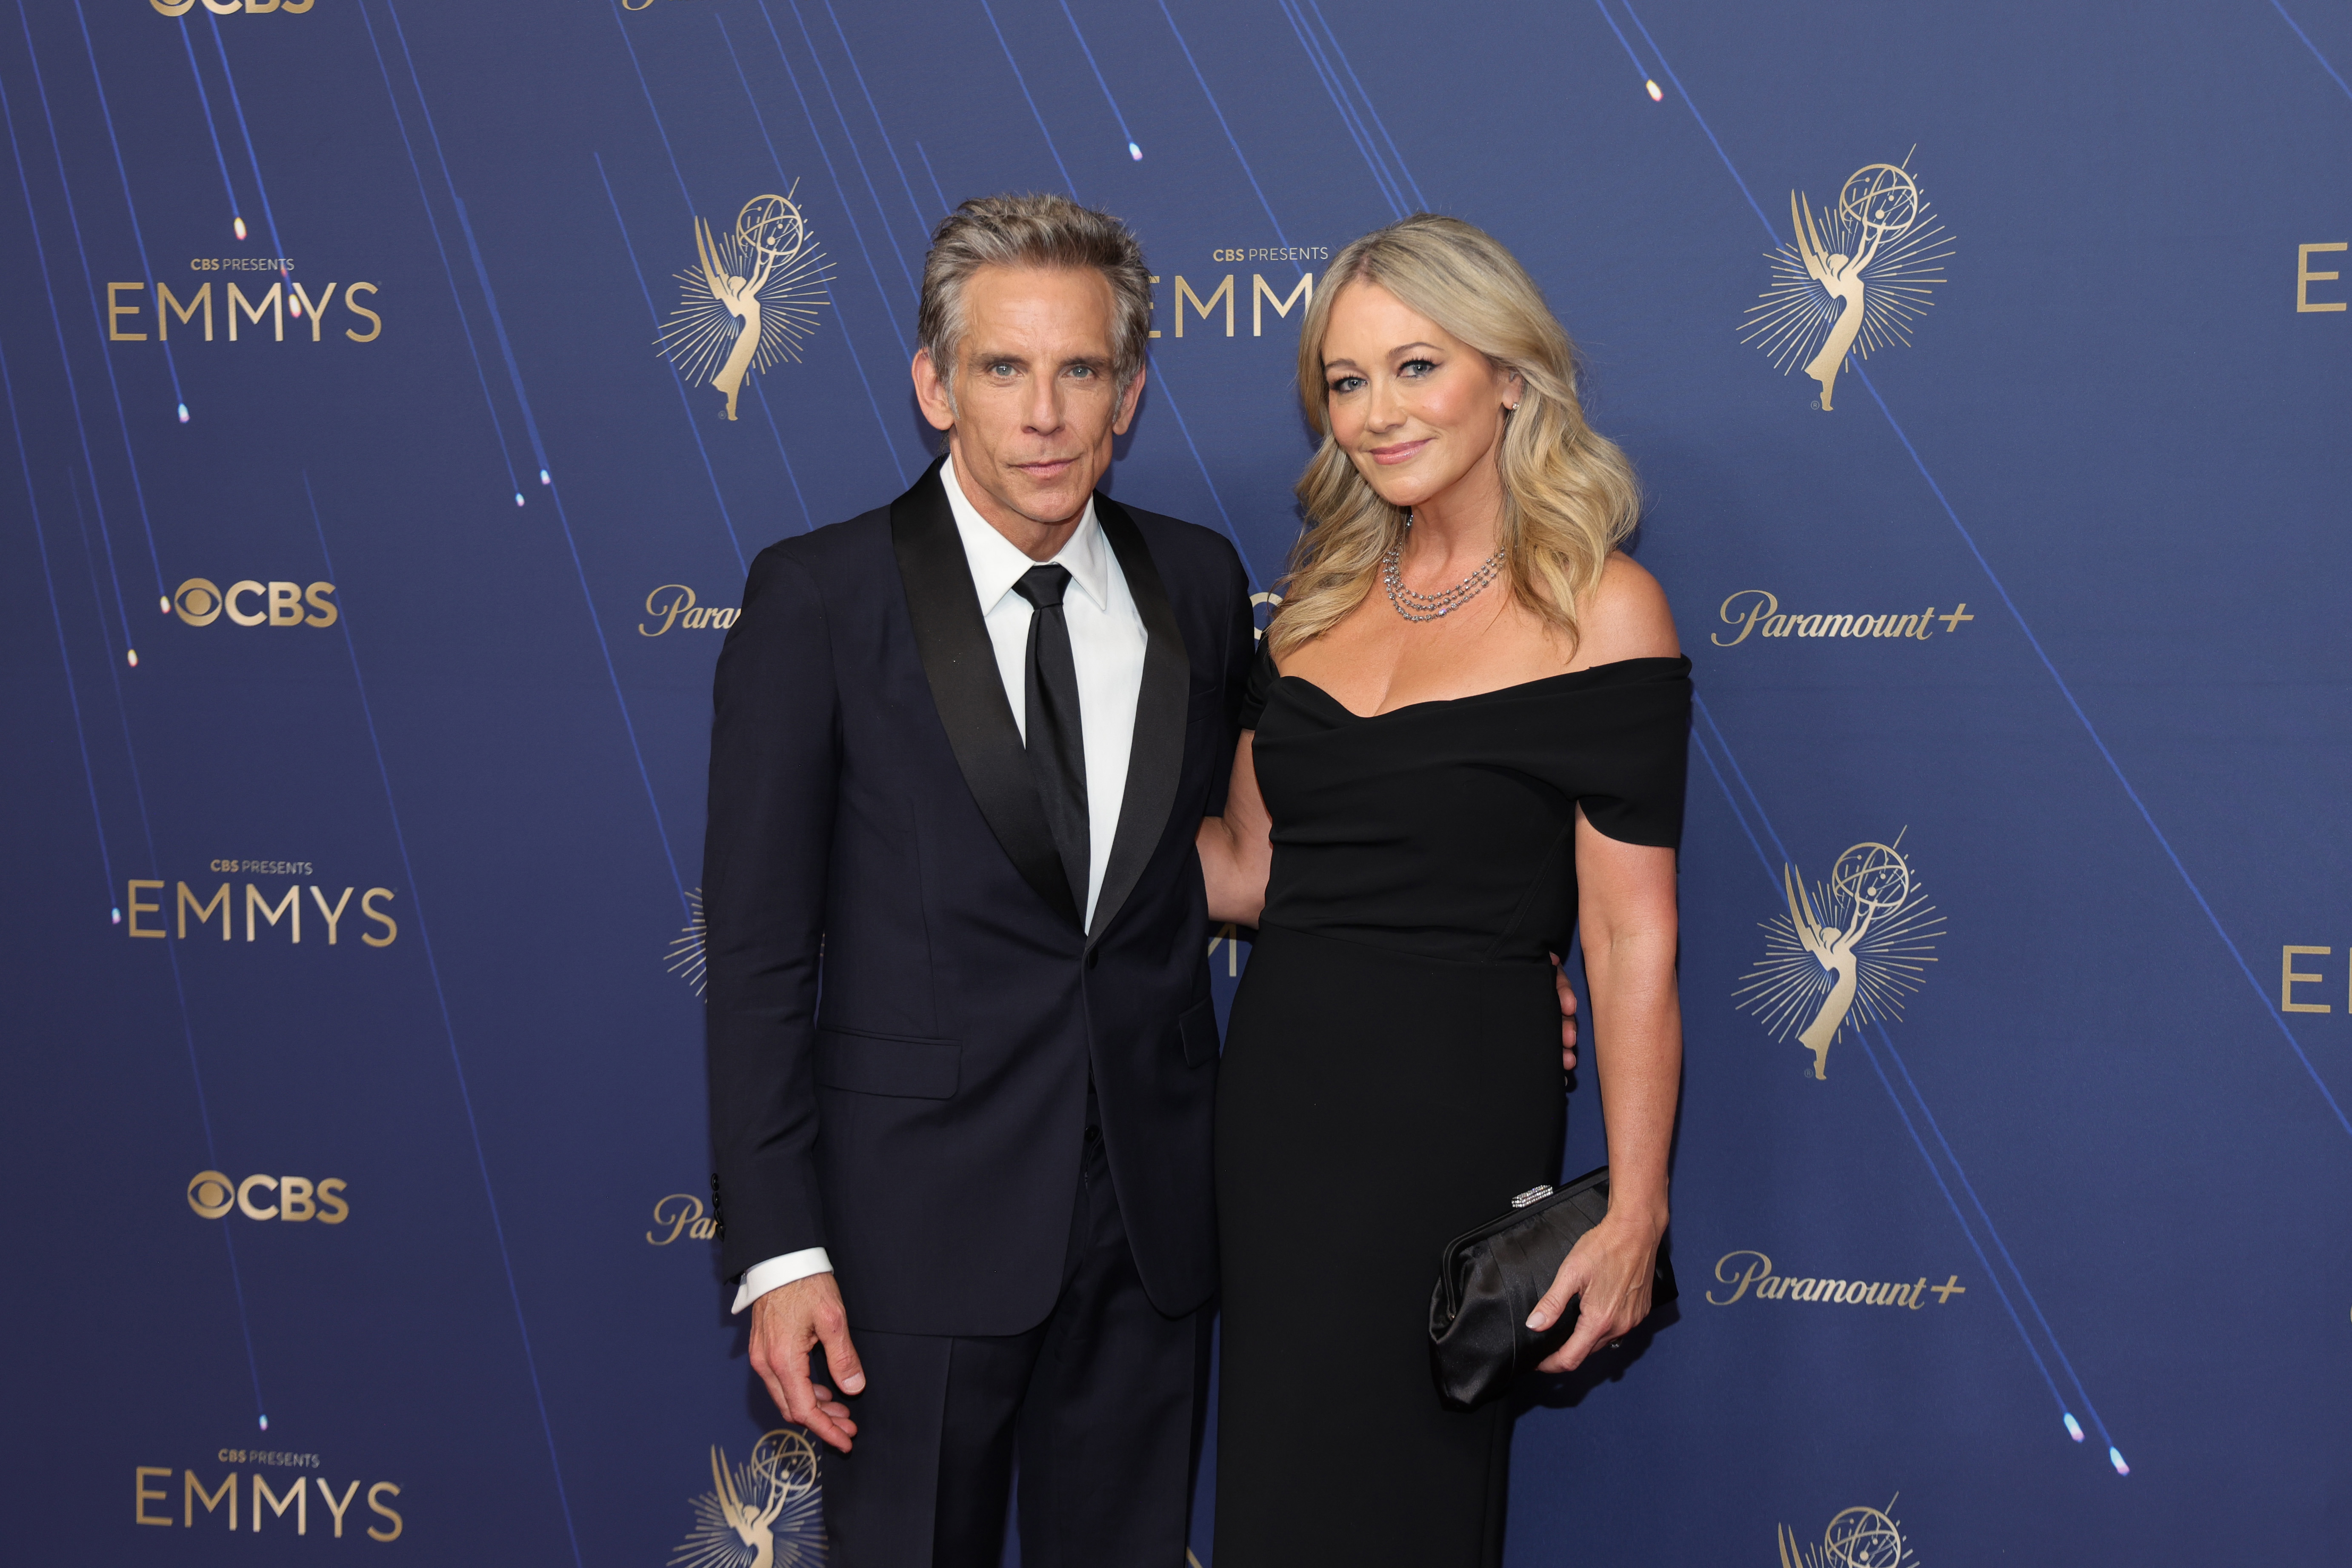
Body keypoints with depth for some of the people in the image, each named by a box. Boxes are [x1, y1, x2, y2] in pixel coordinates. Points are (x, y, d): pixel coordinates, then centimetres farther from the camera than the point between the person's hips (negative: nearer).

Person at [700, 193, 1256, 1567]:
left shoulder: (1200, 583, 5)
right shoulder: (818, 599, -7)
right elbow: (757, 950, -7)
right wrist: (780, 1254, -12)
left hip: (1153, 1214, 4)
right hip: (921, 1220, -4)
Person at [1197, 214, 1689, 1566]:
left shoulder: (1599, 606, -8)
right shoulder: (1324, 592, 10)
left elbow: (1633, 940, -10)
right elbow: (1252, 870, 12)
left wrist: (1634, 1215, -14)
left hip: (1452, 1107, -6)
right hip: (1275, 1097, 6)